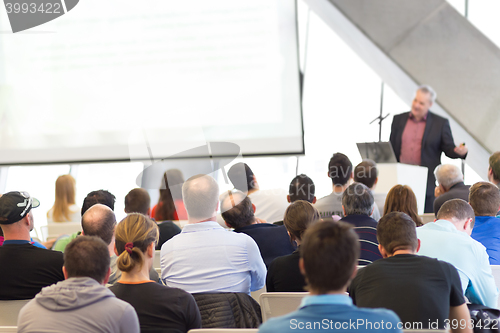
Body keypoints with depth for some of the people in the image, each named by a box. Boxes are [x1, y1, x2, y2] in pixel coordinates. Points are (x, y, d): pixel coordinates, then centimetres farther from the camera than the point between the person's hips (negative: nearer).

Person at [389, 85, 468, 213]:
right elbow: (392, 148, 15)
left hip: (427, 183, -2)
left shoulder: (441, 123, 4)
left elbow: (449, 149, 3)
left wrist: (459, 151, -19)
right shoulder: (399, 119, 11)